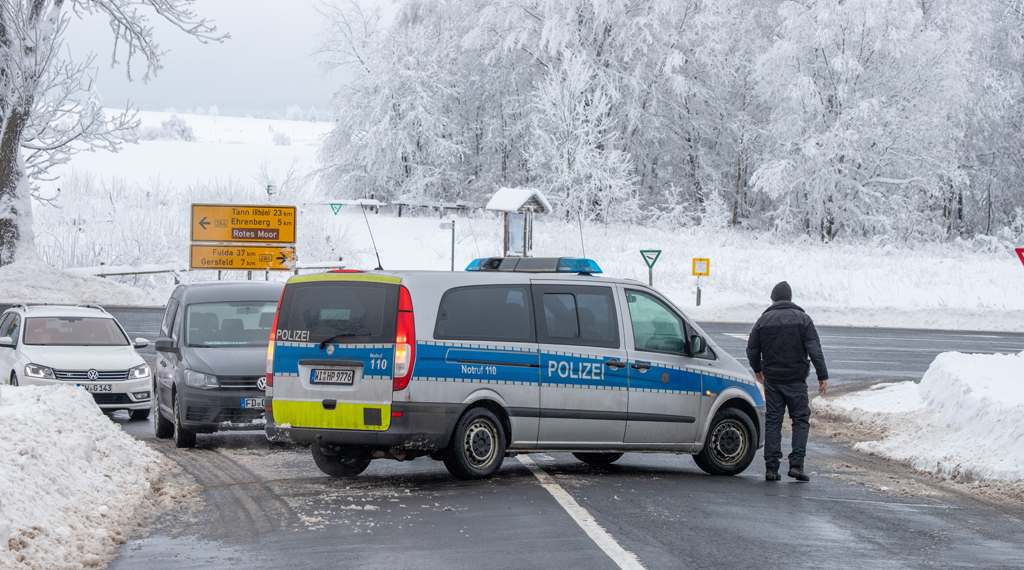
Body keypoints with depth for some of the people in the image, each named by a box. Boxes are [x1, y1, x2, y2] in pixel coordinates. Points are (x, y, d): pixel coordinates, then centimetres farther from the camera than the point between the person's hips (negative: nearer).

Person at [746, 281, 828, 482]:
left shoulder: (763, 320, 5)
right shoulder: (802, 319, 0)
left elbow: (752, 350, 10)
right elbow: (814, 349, -8)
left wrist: (757, 370, 27)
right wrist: (822, 375, -5)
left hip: (772, 380, 2)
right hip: (796, 380, -2)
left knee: (773, 422, 6)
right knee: (801, 420, 6)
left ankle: (771, 467, 2)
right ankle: (796, 464, -6)